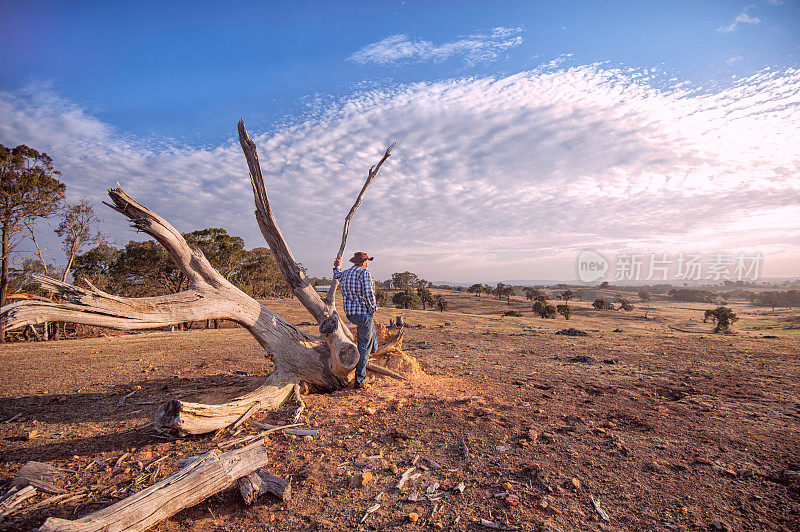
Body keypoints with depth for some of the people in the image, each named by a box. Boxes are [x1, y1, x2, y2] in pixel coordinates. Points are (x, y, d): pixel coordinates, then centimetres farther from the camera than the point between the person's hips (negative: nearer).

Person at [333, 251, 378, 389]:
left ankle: (374, 347, 53)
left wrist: (336, 267, 50)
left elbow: (336, 276, 31)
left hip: (349, 313, 8)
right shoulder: (364, 274, -16)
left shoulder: (346, 273, 8)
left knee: (371, 324, 39)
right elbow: (369, 295, -21)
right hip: (363, 313, -8)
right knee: (363, 347, 1)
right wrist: (372, 308, -6)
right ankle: (360, 380, 7)